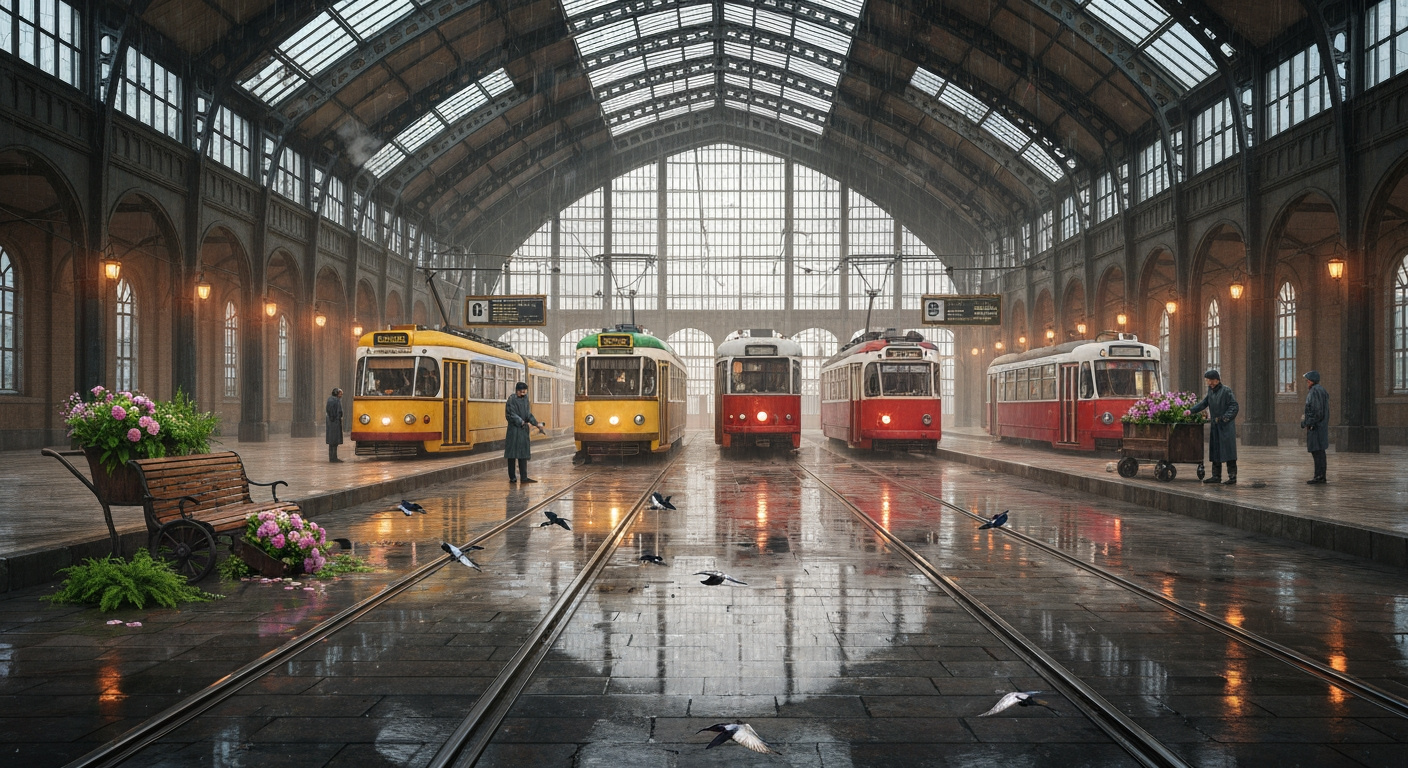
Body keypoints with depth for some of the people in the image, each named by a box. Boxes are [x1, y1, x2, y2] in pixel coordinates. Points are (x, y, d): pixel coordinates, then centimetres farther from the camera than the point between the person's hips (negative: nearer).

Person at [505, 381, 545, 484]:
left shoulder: (525, 398, 10)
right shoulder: (511, 399, -10)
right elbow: (512, 415, -15)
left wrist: (536, 423, 4)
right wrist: (521, 422, -23)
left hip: (523, 429, 7)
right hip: (514, 428, -6)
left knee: (523, 453, 4)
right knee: (512, 453, -1)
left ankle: (524, 477, 5)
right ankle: (512, 477, 5)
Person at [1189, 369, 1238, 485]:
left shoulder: (1226, 391, -9)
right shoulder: (1211, 391, 13)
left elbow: (1234, 406, -12)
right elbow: (1204, 403, 17)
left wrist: (1226, 417, -23)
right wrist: (1191, 410, 7)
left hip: (1226, 426, -8)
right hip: (1215, 426, 8)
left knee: (1228, 451, -7)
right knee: (1215, 452, 10)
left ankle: (1232, 477, -4)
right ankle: (1216, 476, 17)